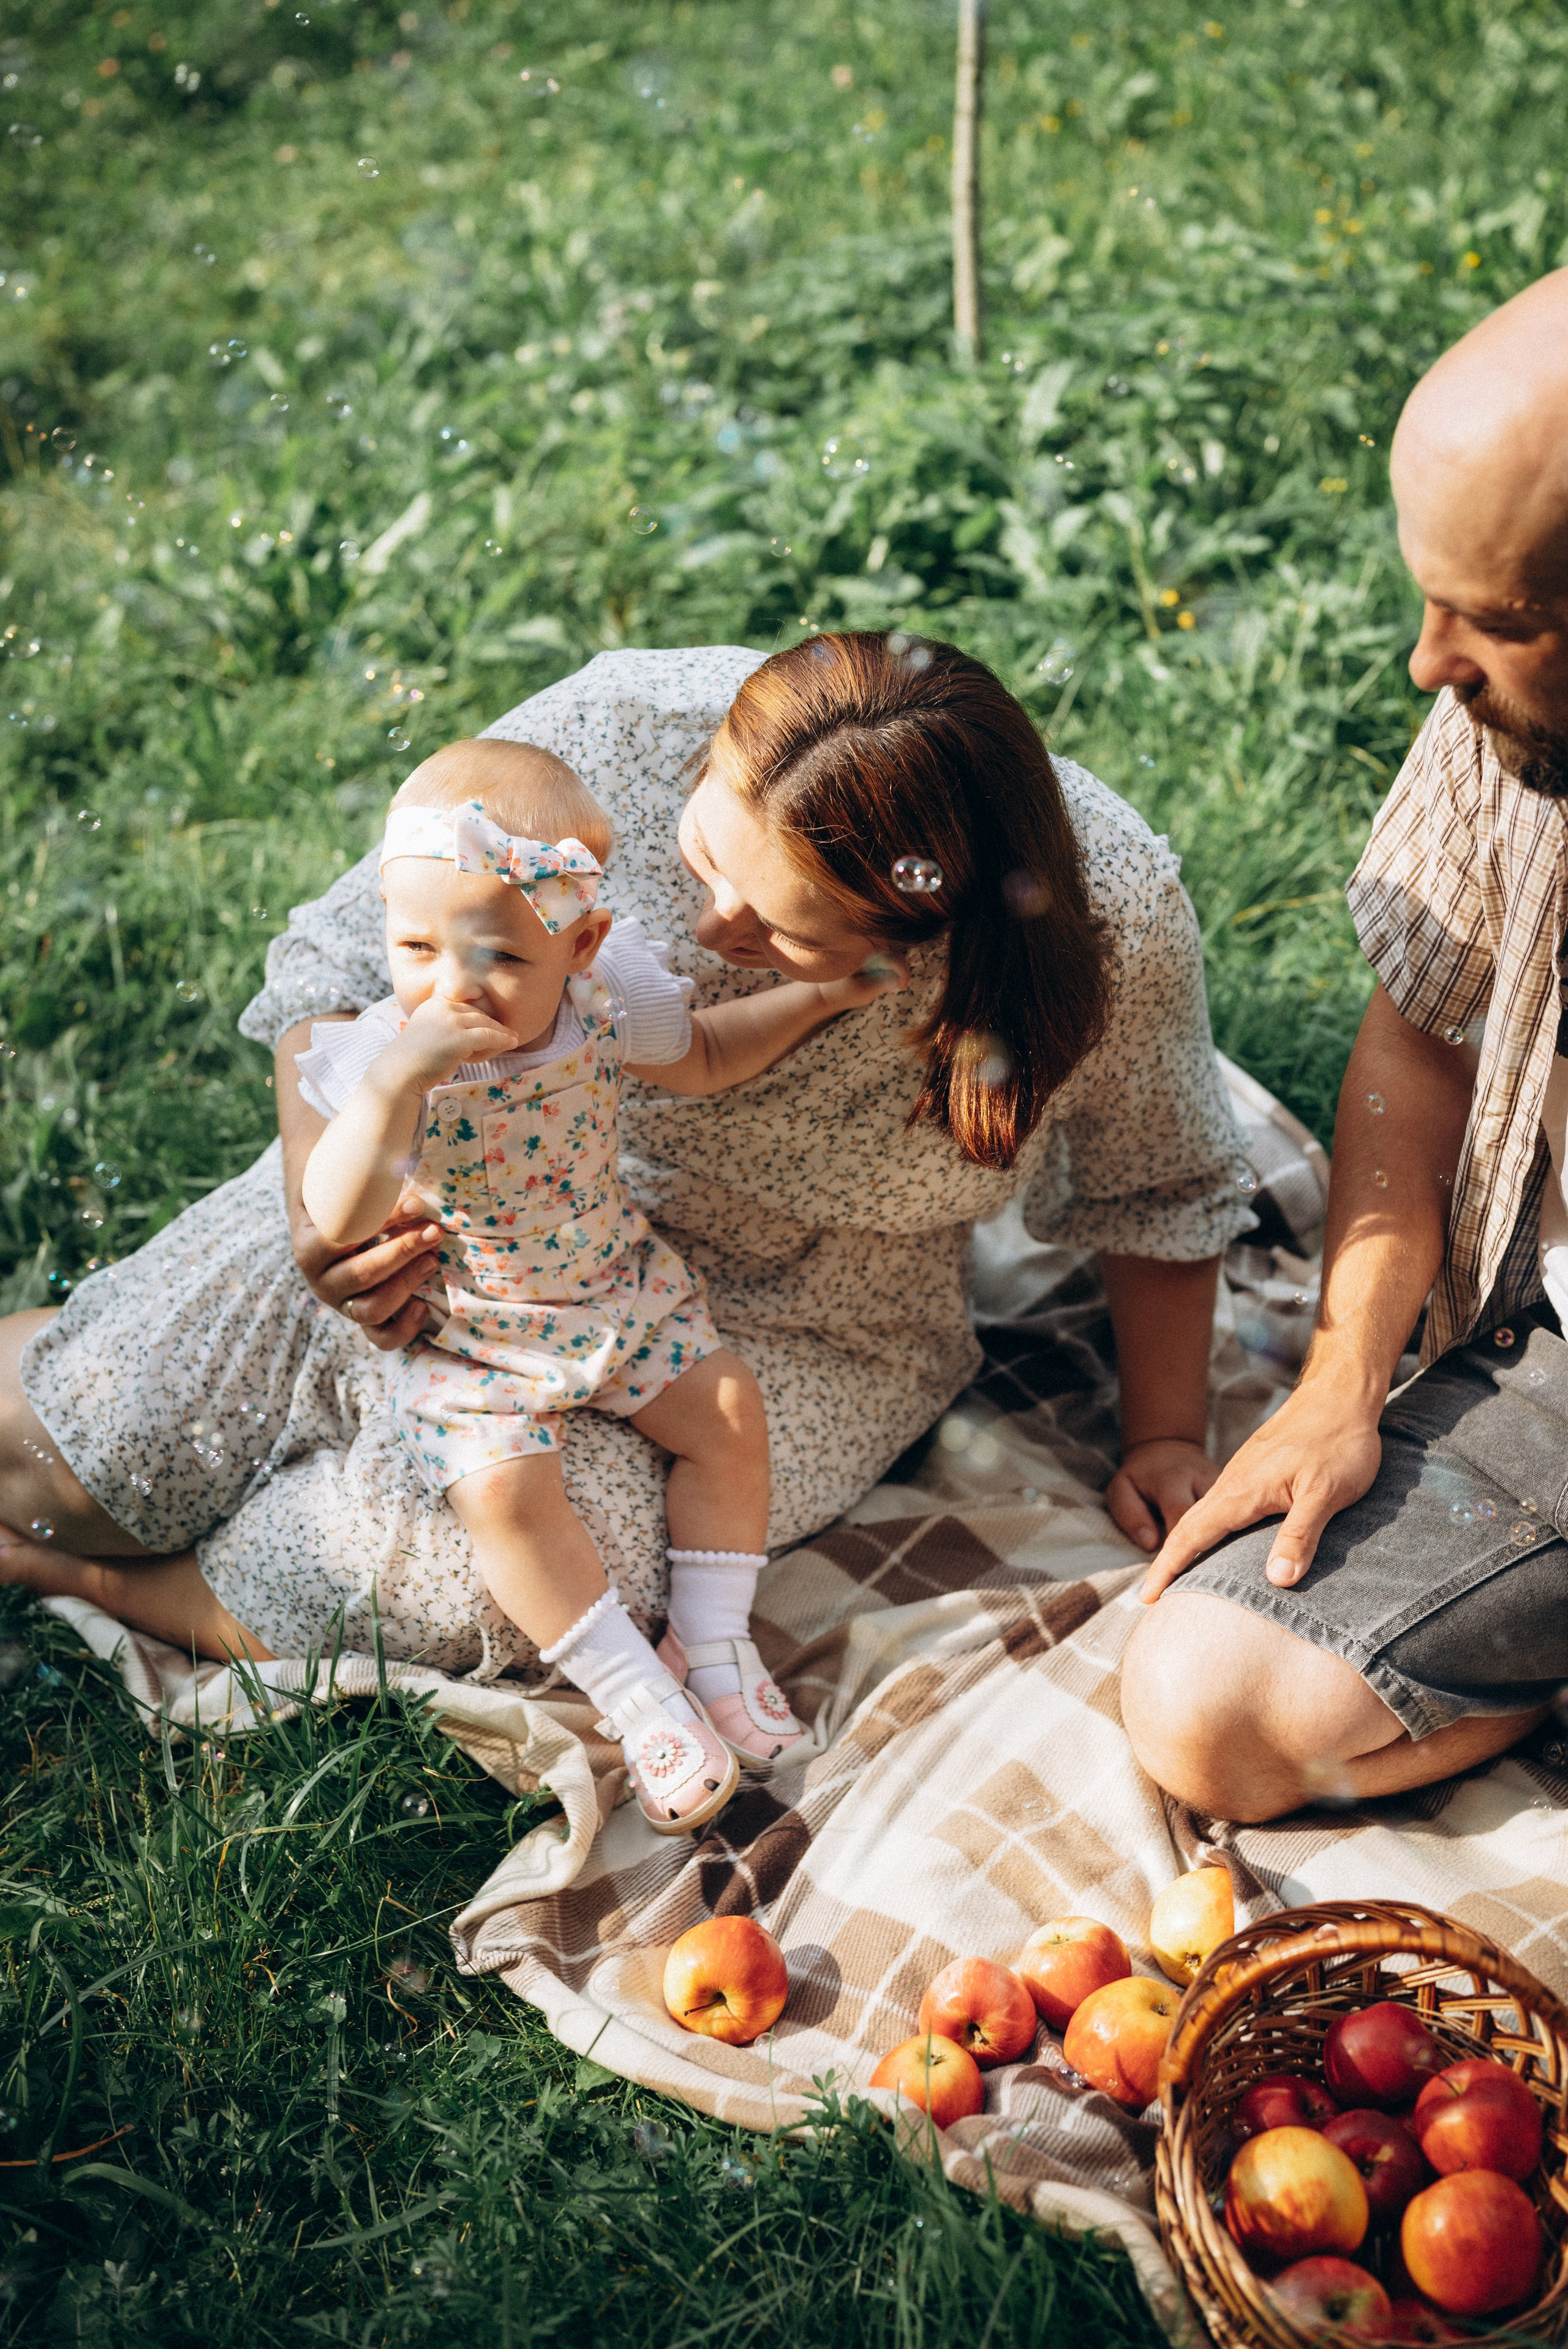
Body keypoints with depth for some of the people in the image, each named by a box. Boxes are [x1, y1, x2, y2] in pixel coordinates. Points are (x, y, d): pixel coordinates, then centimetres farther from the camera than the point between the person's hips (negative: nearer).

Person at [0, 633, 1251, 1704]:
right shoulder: (617, 731, -25)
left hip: (790, 1332, 0)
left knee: (470, 1561, -29)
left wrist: (1167, 1436, -3)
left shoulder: (1111, 914, -24)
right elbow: (345, 965, -13)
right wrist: (320, 1216, -28)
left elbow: (1158, 1187, -3)